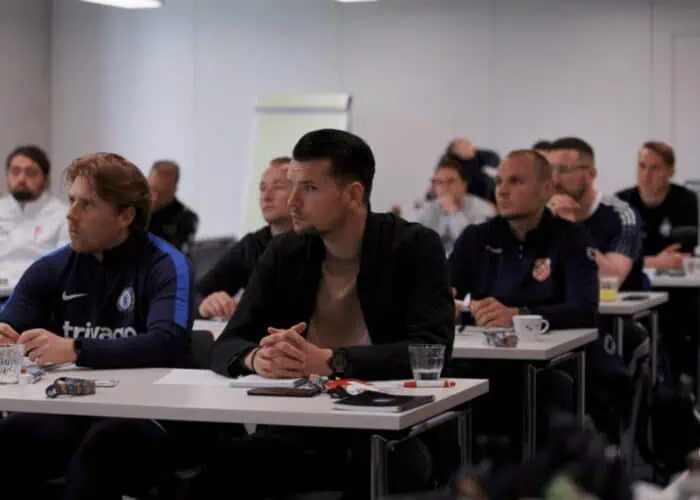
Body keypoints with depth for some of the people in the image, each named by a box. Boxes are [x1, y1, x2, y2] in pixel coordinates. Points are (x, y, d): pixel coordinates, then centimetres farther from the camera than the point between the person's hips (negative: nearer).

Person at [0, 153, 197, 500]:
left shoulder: (165, 266, -5)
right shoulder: (51, 268, 10)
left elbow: (167, 344, -21)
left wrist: (75, 351, -33)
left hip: (146, 413, -3)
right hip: (70, 409, 4)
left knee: (98, 448, -36)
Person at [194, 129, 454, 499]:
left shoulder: (415, 247, -5)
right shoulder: (284, 253, 7)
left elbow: (431, 350, -17)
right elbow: (226, 346, 4)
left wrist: (327, 361, -28)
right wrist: (257, 358, -22)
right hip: (296, 428, 3)